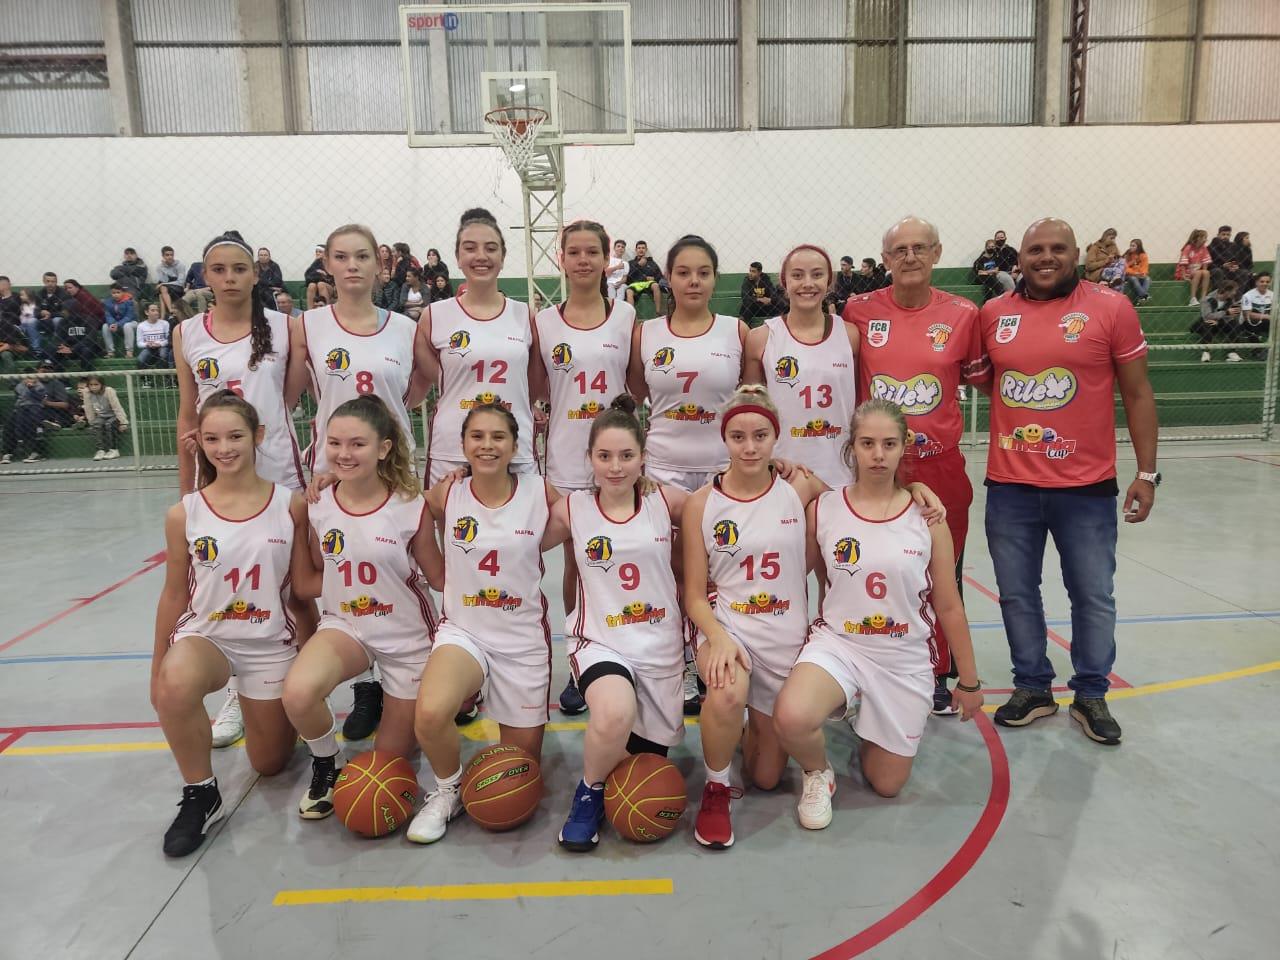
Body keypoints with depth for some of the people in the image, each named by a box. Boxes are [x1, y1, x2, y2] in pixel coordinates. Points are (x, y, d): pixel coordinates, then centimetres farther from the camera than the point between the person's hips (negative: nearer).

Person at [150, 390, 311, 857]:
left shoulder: (291, 505, -11)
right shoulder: (184, 514, -9)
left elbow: (304, 583, -2)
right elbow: (174, 595, 1)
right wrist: (157, 670, 6)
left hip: (270, 644, 1)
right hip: (205, 635, 0)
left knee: (271, 764, 12)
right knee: (175, 686, -37)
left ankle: (264, 707, 46)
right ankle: (200, 794, -10)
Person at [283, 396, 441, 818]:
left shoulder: (411, 507, -18)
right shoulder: (317, 506, -9)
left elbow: (439, 577, -8)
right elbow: (315, 573, 5)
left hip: (407, 637, -1)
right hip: (345, 626, 2)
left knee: (389, 761, 9)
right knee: (298, 692, -32)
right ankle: (326, 766, 2)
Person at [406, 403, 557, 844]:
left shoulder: (542, 494, -9)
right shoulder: (445, 496, -7)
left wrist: (529, 555, -2)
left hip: (525, 637, 1)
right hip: (463, 630, 0)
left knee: (523, 756, 9)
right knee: (429, 713, -30)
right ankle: (447, 791, 2)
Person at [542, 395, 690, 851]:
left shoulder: (667, 502, -3)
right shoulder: (571, 510, -4)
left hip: (661, 643, 3)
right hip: (599, 639, -2)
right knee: (615, 714, -34)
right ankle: (589, 792, 0)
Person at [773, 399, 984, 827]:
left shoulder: (926, 517, -6)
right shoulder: (822, 509, -8)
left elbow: (949, 606, 0)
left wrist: (969, 681, 6)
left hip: (906, 660, 1)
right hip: (837, 644, -1)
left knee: (886, 783, 10)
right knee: (791, 718, -32)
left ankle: (869, 731, 45)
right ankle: (818, 774, 5)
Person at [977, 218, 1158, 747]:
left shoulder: (1112, 308, -3)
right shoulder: (993, 314, 3)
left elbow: (1137, 394, 1)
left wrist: (1147, 472, -1)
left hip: (1087, 486, -2)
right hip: (1009, 485, 2)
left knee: (1094, 596, 11)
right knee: (1017, 594, 12)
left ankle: (1091, 696, 29)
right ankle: (1033, 688, 30)